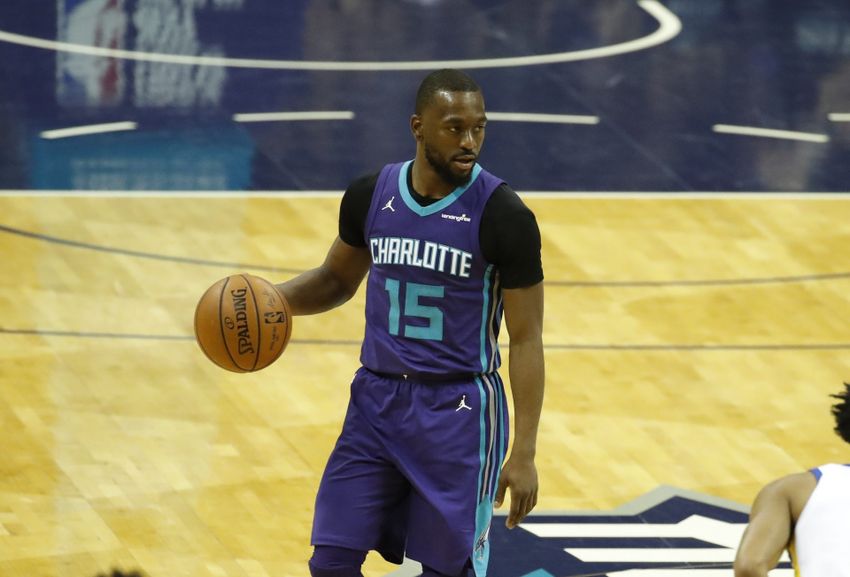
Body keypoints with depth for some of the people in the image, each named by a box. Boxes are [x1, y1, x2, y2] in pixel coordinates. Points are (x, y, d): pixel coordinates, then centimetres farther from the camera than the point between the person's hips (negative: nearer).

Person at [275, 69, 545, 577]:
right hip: (377, 399, 4)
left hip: (459, 410, -4)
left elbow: (527, 339, -11)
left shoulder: (504, 216, -13)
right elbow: (338, 279, 18)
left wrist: (524, 454, -15)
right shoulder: (370, 196, 0)